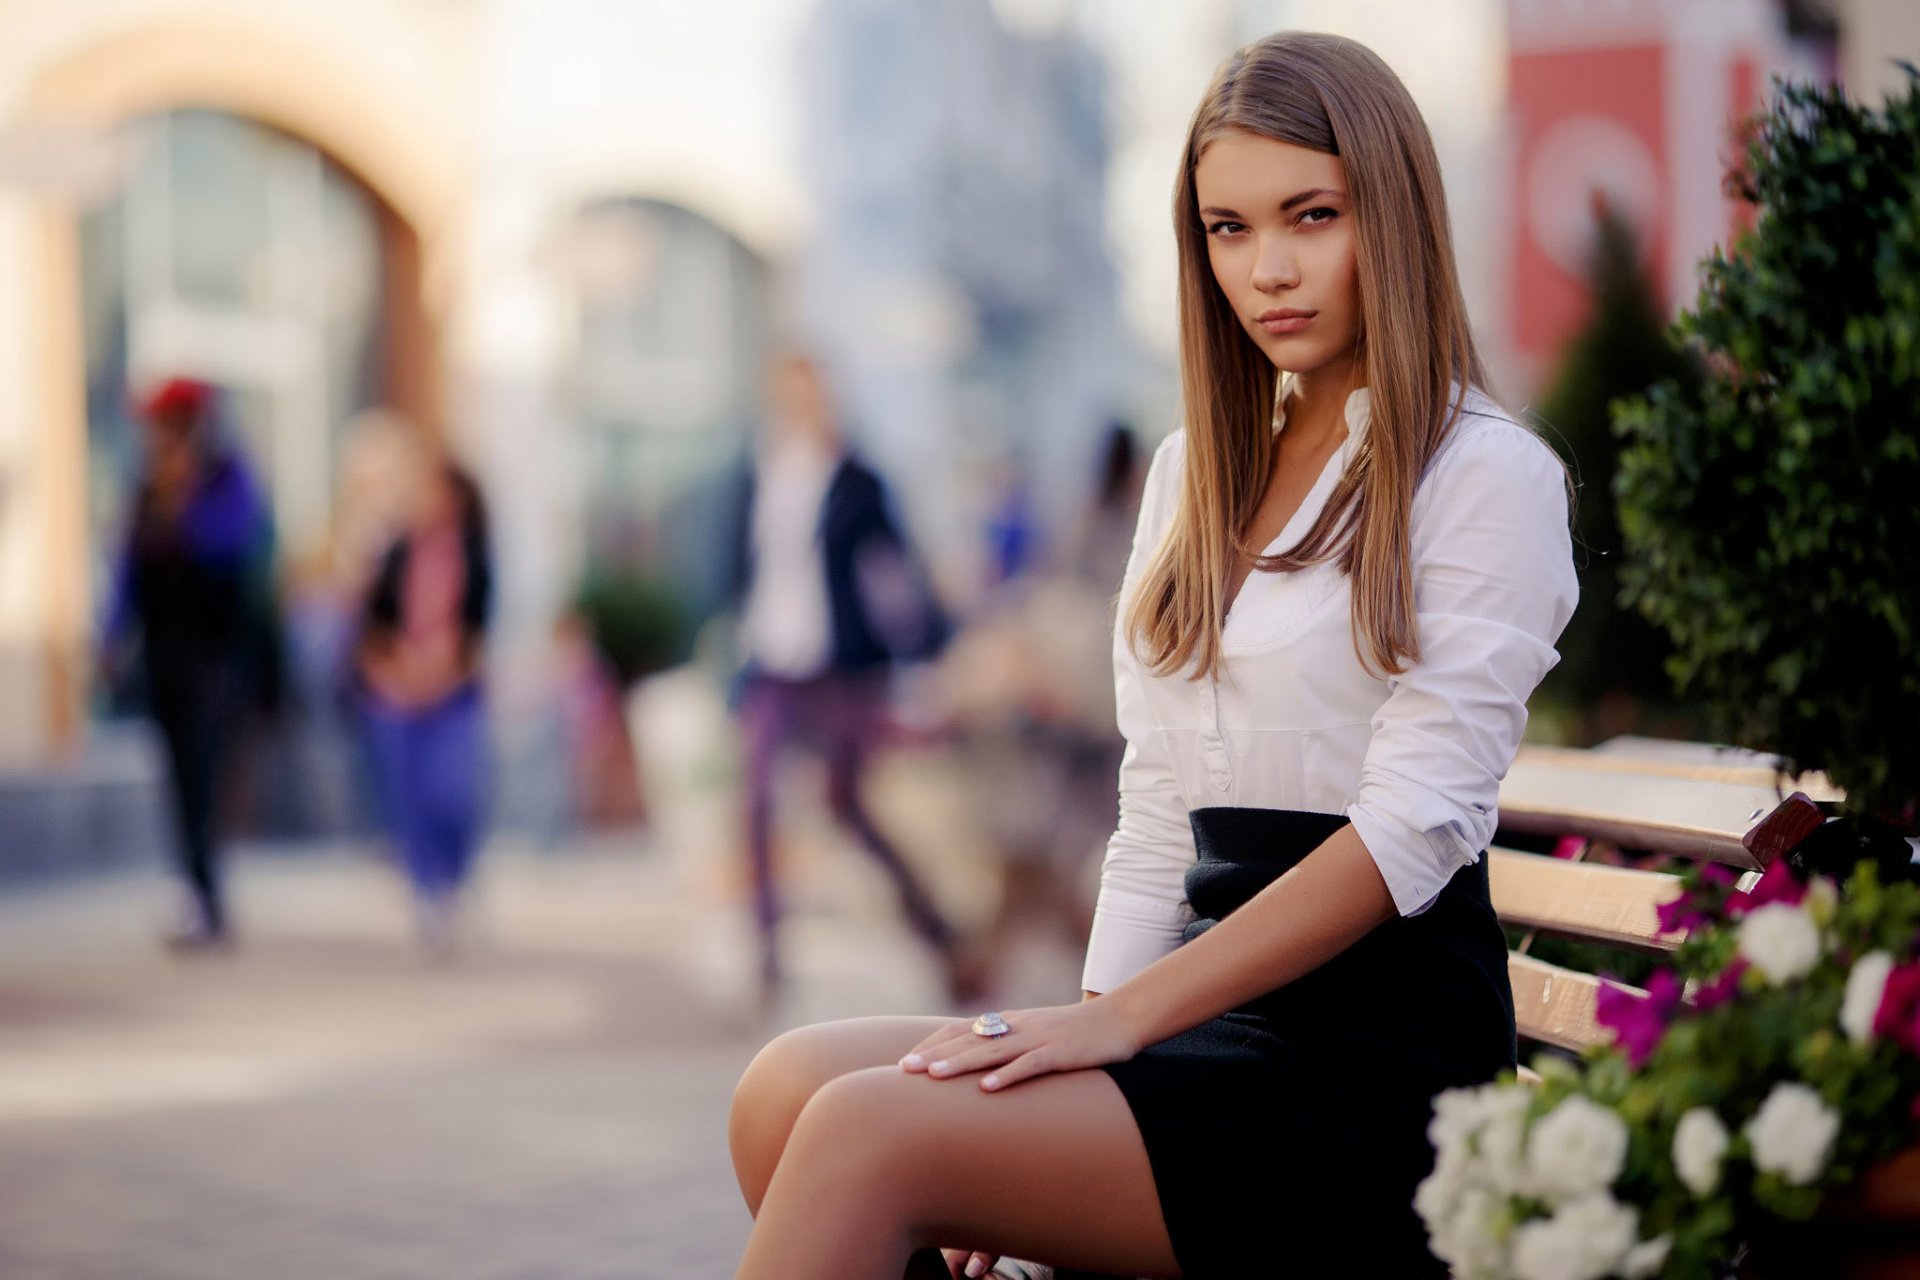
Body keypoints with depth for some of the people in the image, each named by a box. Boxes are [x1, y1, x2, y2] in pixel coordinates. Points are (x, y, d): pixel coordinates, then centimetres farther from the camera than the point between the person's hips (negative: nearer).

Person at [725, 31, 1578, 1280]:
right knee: (789, 1091, -19)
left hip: (1380, 1050, -7)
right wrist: (1096, 1026, 0)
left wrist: (1125, 1014, -17)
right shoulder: (1195, 472, 20)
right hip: (1225, 1023, 7)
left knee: (868, 1135, -25)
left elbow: (1413, 825, -12)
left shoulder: (1485, 475, -2)